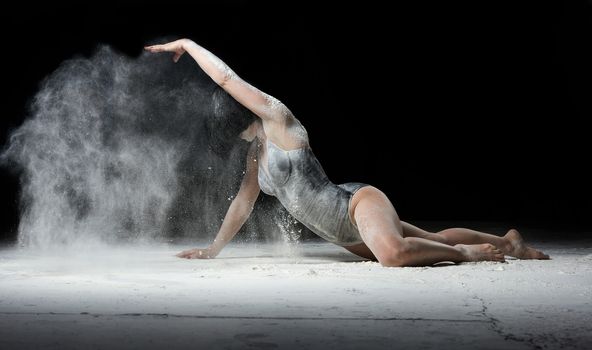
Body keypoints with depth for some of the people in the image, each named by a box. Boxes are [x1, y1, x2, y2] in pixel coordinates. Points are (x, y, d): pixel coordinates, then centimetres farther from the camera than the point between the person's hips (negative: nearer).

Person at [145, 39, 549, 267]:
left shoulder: (278, 118, -11)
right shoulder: (256, 150, 13)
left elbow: (225, 77, -18)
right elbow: (244, 202, 17)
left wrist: (186, 44, -10)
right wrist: (213, 249, 15)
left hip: (361, 202, -9)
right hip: (346, 233, 9)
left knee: (393, 254, -38)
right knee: (434, 239, 18)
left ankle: (465, 253, -13)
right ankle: (506, 241, 35)